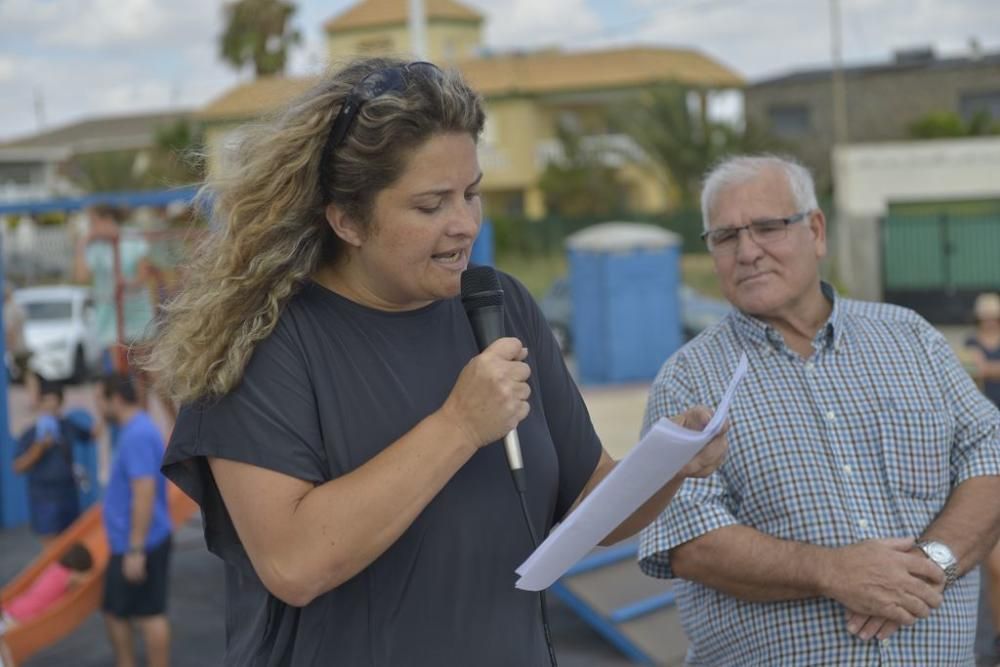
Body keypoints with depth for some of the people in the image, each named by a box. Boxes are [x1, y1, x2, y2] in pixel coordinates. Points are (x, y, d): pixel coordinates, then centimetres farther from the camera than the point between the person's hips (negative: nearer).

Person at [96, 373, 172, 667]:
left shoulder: (137, 435, -20)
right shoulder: (136, 430, 13)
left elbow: (145, 493, -26)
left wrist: (136, 549, -25)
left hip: (140, 544, -10)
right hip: (127, 543, 10)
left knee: (149, 614, -3)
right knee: (115, 611, 17)